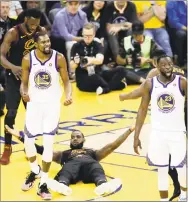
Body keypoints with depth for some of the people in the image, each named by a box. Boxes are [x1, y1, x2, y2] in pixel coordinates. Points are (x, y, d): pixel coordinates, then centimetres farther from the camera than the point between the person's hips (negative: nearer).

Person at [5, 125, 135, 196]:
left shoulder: (93, 153, 42)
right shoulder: (63, 154, 40)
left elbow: (112, 146, 34)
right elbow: (42, 150, 32)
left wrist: (129, 130, 28)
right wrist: (21, 136, 25)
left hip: (89, 164, 0)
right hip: (71, 165, 0)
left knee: (96, 166, -38)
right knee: (67, 170, -39)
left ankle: (103, 185, -72)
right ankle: (62, 185, -74)